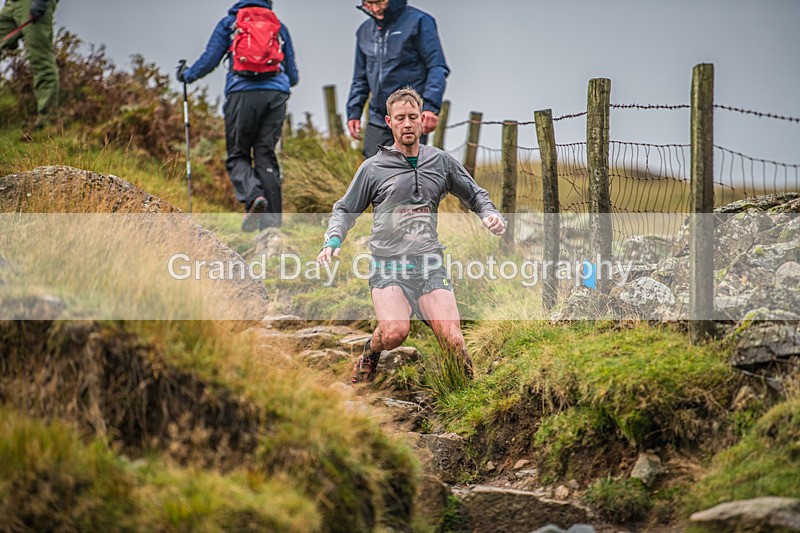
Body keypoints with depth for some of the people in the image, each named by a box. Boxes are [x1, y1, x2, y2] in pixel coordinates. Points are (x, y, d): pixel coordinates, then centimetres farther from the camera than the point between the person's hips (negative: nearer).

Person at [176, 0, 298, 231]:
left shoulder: (229, 23, 14)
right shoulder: (280, 27, 21)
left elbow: (209, 59, 9)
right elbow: (292, 76, 23)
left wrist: (186, 75, 27)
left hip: (242, 93, -2)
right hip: (276, 94, 2)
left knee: (237, 155, 6)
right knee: (265, 156, 5)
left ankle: (253, 195, -23)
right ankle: (271, 221, -3)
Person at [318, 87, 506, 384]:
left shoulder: (441, 162, 13)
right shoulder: (374, 167, 7)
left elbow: (475, 195, 26)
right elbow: (345, 210, 15)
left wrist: (490, 215, 4)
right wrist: (333, 240, -3)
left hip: (429, 263, 2)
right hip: (388, 263, -2)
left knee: (452, 339, -16)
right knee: (394, 332, -26)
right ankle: (369, 356, 8)